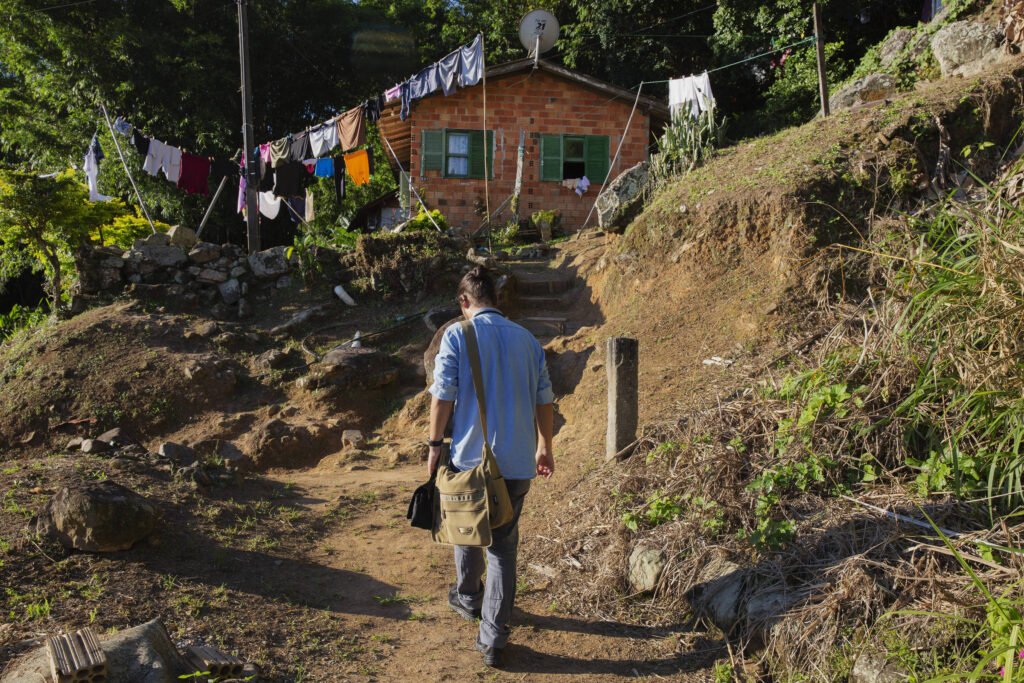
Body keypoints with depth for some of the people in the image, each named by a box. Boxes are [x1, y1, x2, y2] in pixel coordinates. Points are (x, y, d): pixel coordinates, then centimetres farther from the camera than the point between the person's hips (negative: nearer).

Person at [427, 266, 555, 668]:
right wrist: (545, 447, 21)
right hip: (518, 462, 2)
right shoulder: (527, 339, 4)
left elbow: (442, 397, -10)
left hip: (471, 457, -2)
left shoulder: (457, 336, -8)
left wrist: (435, 445, 3)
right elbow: (544, 401, 8)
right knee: (504, 545, 11)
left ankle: (468, 598, 45)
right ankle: (492, 637, 9)